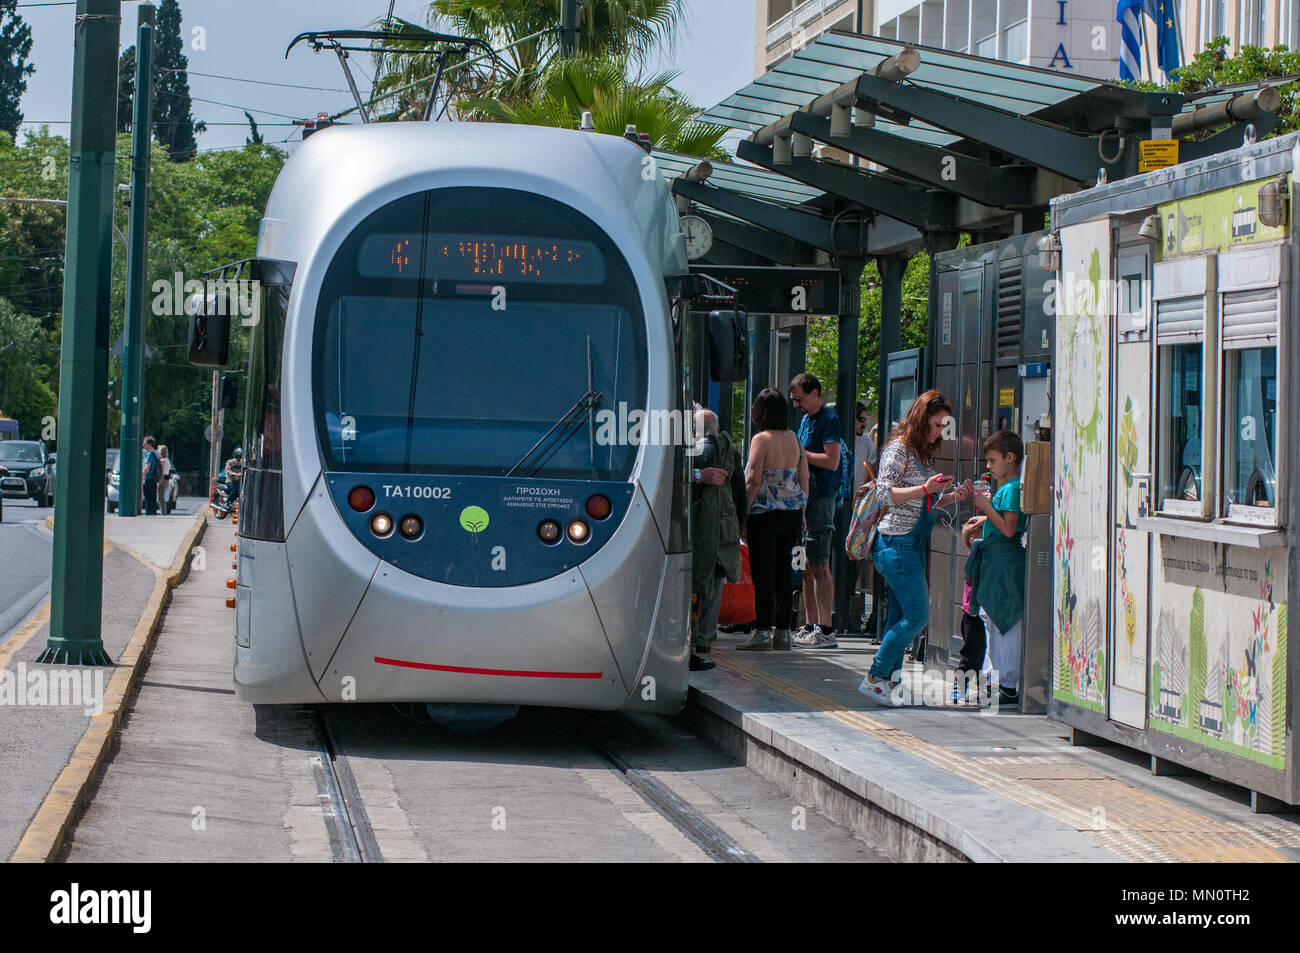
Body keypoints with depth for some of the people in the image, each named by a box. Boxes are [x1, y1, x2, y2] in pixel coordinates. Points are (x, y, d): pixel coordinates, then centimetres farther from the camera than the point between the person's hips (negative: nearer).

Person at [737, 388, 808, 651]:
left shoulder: (761, 439, -10)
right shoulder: (794, 440, 9)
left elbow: (754, 481, -15)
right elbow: (804, 481, 12)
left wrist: (744, 516, -10)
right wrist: (801, 515, 19)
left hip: (766, 513, -6)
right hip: (792, 512, 6)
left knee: (763, 575, -4)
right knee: (783, 574, 11)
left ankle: (762, 633, -6)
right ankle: (782, 632, 12)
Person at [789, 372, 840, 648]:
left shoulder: (829, 421, -9)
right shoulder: (805, 419, 19)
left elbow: (832, 461, -19)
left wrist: (799, 453, -13)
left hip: (821, 498, -9)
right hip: (804, 499, 9)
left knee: (818, 566, -11)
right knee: (806, 567, 10)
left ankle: (825, 631, -12)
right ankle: (810, 627, 15)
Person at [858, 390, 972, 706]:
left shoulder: (923, 453, 18)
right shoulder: (898, 449, -8)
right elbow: (885, 493, -16)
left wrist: (951, 496, 7)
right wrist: (925, 489, -22)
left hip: (916, 543, 9)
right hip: (896, 542, -9)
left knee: (901, 617, 8)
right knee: (916, 616, -12)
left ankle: (888, 682, 11)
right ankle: (875, 678, -6)